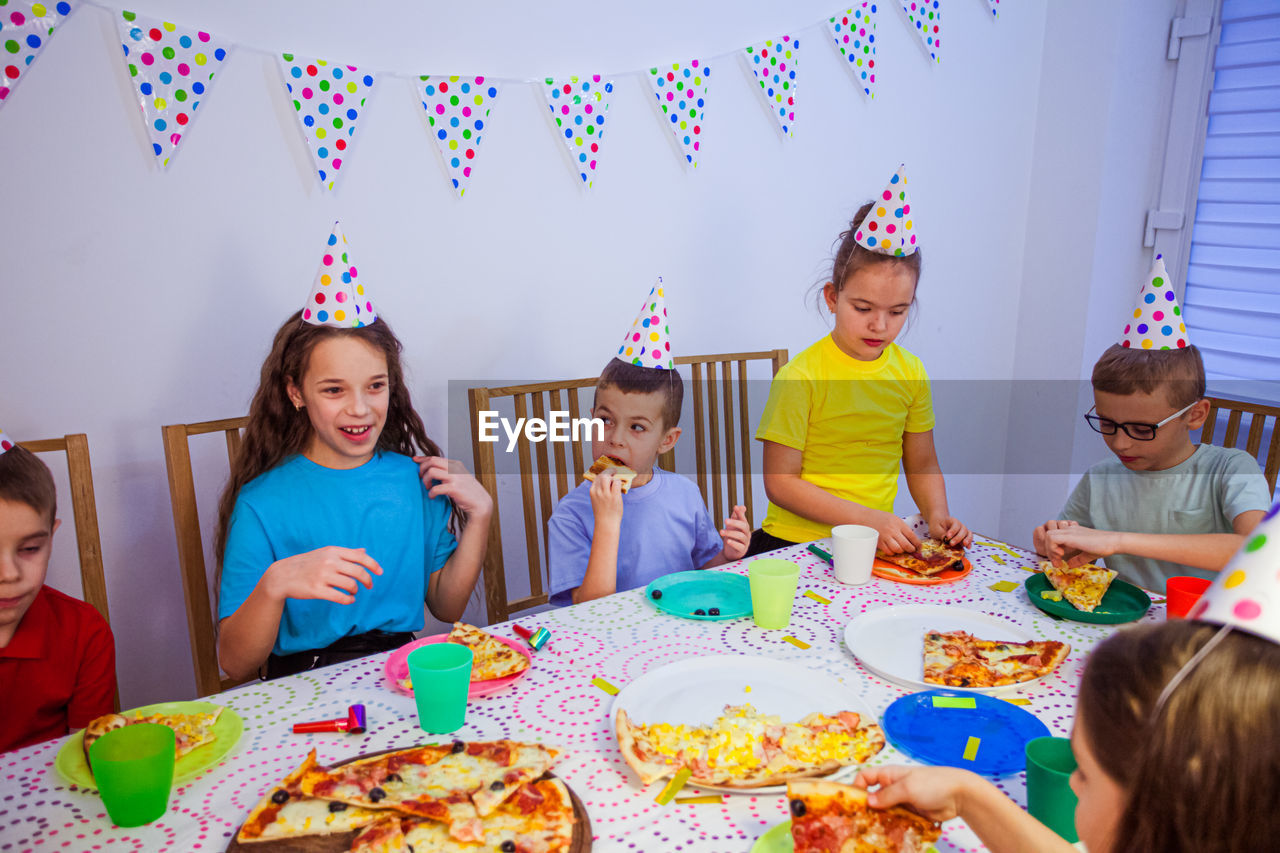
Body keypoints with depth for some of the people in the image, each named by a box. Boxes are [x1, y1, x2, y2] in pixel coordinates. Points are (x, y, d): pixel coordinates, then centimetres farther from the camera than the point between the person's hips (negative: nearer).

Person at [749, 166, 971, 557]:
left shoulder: (910, 372, 5)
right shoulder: (800, 377, -12)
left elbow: (922, 466, 17)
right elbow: (780, 482, -12)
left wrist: (937, 515, -2)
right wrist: (867, 518, -18)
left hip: (876, 542, 5)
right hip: (796, 542, -5)